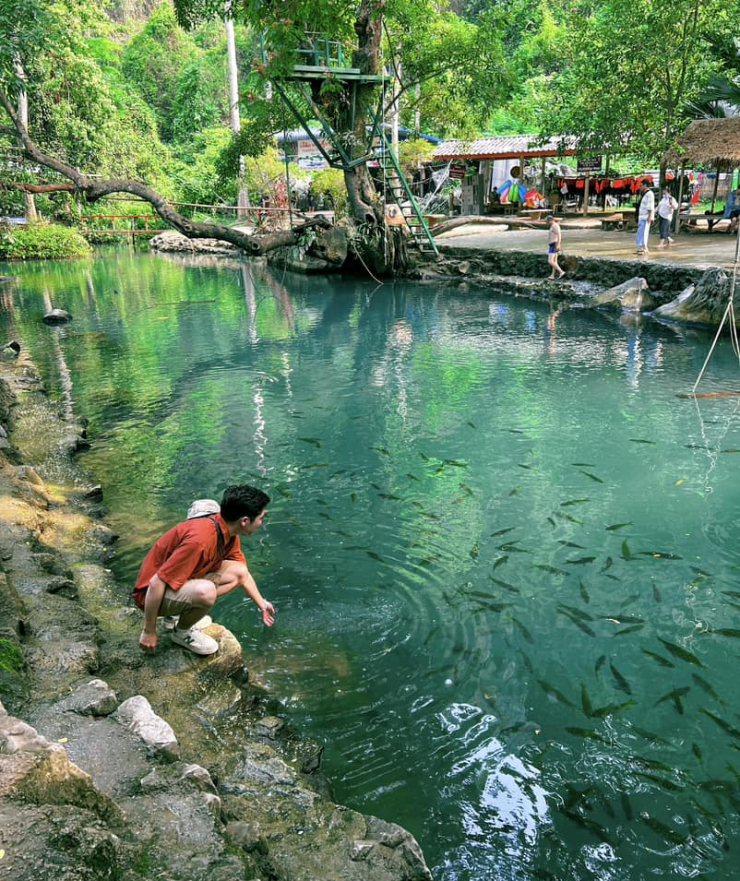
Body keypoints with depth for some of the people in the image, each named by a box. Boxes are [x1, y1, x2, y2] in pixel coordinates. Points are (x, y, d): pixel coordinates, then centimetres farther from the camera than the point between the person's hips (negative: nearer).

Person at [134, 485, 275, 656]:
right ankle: (182, 632, -5)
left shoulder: (228, 531, -5)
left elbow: (243, 573, 15)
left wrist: (262, 605, 20)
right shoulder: (200, 539, -33)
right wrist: (149, 632, -22)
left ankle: (184, 612, 6)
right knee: (206, 591, -35)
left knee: (238, 573, 1)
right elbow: (156, 584, -30)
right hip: (152, 593, -9)